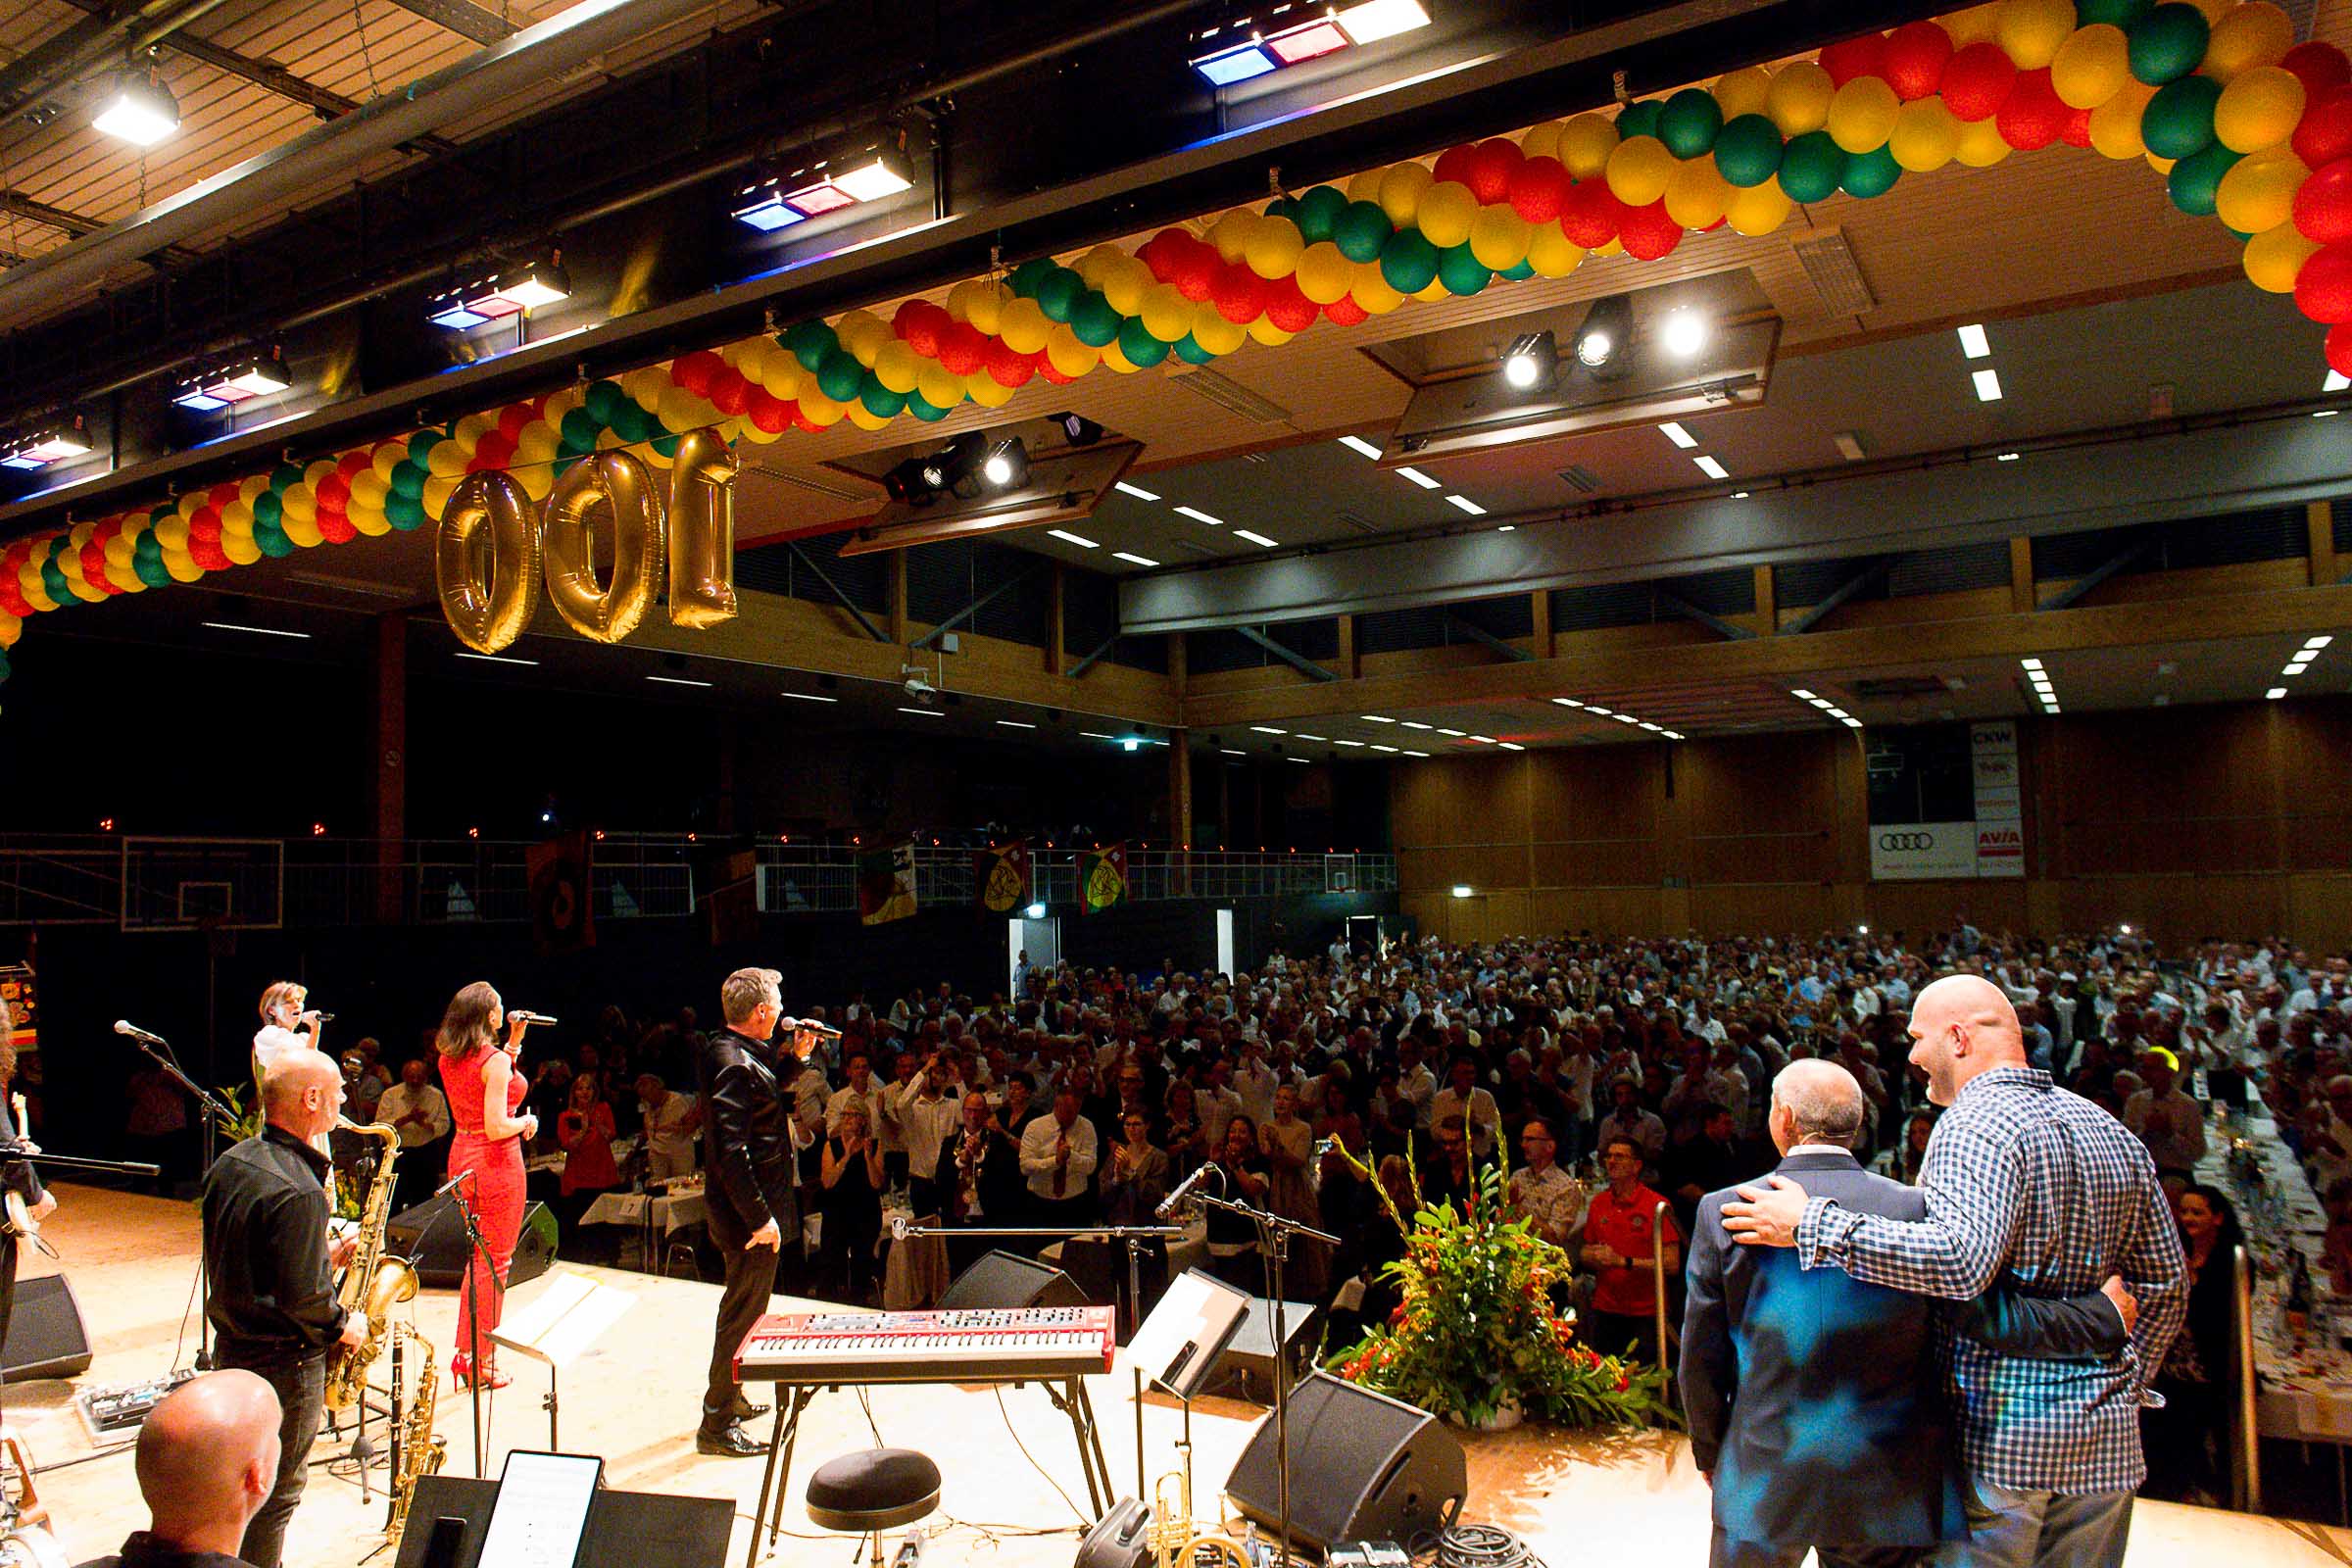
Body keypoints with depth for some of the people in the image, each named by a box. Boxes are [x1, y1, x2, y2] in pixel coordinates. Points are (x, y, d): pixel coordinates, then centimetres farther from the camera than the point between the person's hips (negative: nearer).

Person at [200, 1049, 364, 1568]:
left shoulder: (230, 1164, 1)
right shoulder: (298, 1190, -28)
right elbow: (305, 1299, -27)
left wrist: (326, 1254, 8)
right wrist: (344, 1328, -9)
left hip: (231, 1346, 9)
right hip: (283, 1362, -9)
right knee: (276, 1488, 7)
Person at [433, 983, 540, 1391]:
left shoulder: (448, 1059, 5)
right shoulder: (495, 1060, -19)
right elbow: (496, 1127, -24)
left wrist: (514, 1041, 15)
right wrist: (527, 1122, -5)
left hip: (462, 1159, 9)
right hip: (496, 1164, -9)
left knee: (477, 1257, 22)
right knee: (494, 1262, 3)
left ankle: (465, 1352, 30)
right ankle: (479, 1363, 9)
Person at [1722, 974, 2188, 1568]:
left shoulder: (1976, 1125, -16)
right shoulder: (2114, 1133, 11)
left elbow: (1961, 1258, -32)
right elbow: (2167, 1285, 17)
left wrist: (1811, 1225, -28)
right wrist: (2124, 1382, 23)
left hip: (1996, 1430, -8)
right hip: (2106, 1434, 8)